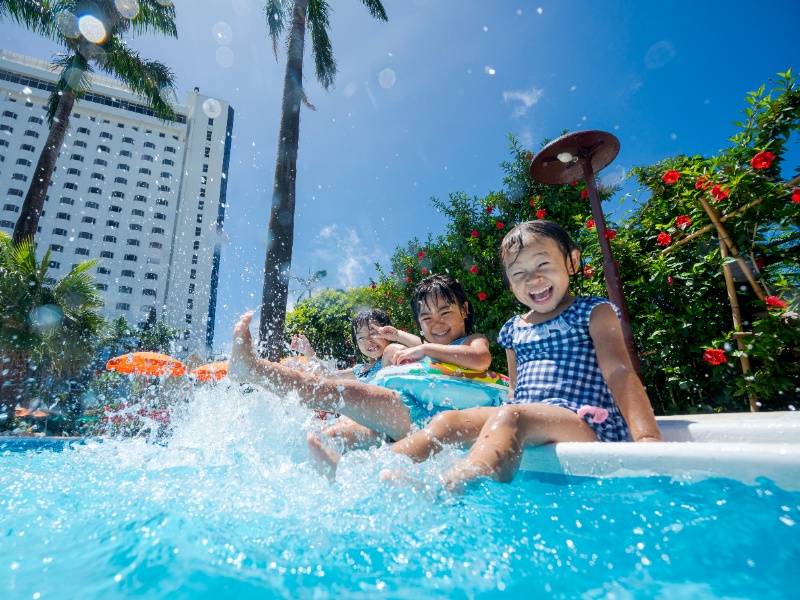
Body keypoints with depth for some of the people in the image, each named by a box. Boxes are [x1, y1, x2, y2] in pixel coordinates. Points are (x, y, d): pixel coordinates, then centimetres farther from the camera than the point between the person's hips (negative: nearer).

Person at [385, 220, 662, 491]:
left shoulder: (593, 312, 4)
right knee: (447, 420, -13)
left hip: (586, 424, -6)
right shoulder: (513, 329, 18)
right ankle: (382, 470, -26)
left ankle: (450, 488, -55)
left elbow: (619, 372, -7)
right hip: (522, 415, 6)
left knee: (508, 416, -35)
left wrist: (648, 437, -17)